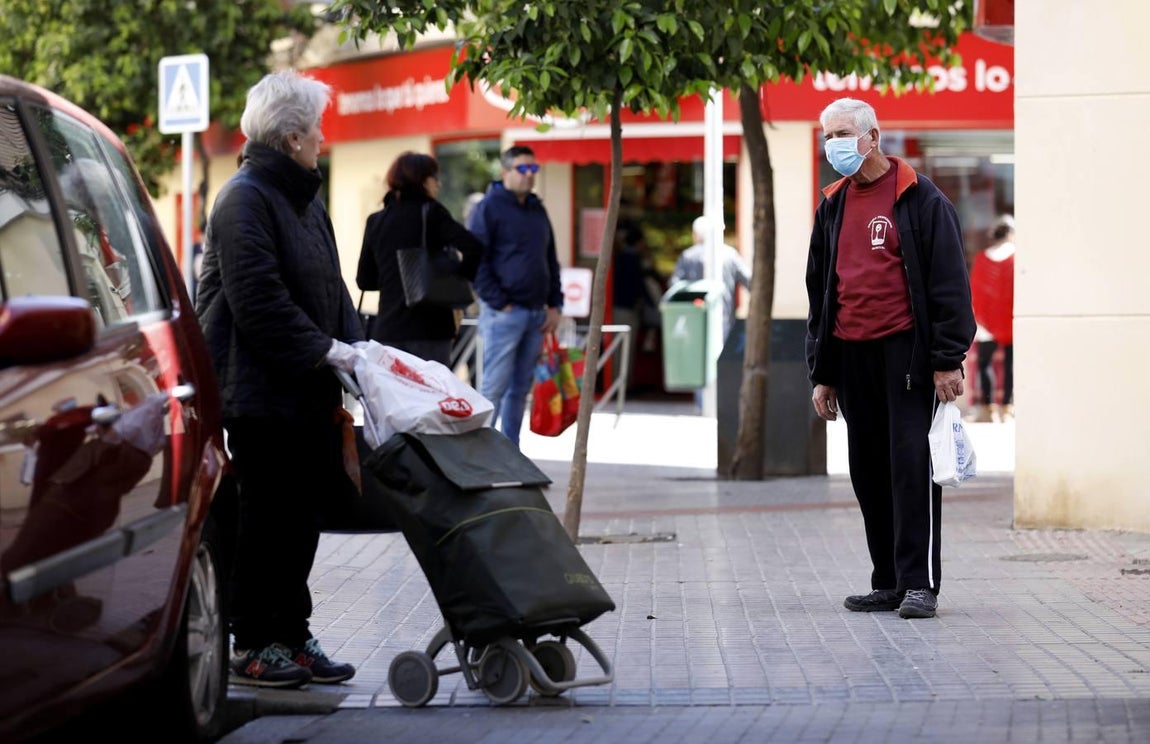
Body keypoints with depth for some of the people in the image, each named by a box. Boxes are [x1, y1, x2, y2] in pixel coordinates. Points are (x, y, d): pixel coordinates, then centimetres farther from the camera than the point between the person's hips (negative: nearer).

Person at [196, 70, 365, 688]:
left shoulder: (303, 198, 16)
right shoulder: (245, 200, -14)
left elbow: (328, 285, 20)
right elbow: (259, 300, -21)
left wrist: (352, 342, 4)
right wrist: (324, 350, -19)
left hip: (307, 393, 9)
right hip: (262, 392, -9)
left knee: (300, 515, 10)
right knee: (269, 517, -4)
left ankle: (292, 637, 18)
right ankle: (251, 648, 5)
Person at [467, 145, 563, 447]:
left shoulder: (538, 211, 18)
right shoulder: (490, 208, -5)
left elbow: (551, 261, 23)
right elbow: (476, 261, -10)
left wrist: (555, 305, 11)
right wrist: (500, 303, -14)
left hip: (536, 314, 7)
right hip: (504, 312, -7)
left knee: (521, 388, 9)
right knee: (494, 387, -9)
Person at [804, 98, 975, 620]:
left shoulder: (918, 198, -2)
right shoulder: (833, 206, 16)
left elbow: (949, 280, -5)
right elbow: (820, 293, 21)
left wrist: (947, 359, -11)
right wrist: (821, 373, 16)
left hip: (906, 350, -6)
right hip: (852, 356, 6)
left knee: (911, 461, -9)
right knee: (868, 469, 7)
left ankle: (921, 583, -7)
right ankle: (889, 582, 14)